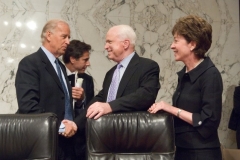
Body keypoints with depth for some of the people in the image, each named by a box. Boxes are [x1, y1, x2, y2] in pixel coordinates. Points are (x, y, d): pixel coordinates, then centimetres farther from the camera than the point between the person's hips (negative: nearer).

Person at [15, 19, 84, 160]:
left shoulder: (60, 66, 18)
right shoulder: (30, 63, -9)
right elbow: (28, 106, -19)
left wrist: (73, 123, 0)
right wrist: (59, 126, -18)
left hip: (66, 140, 8)